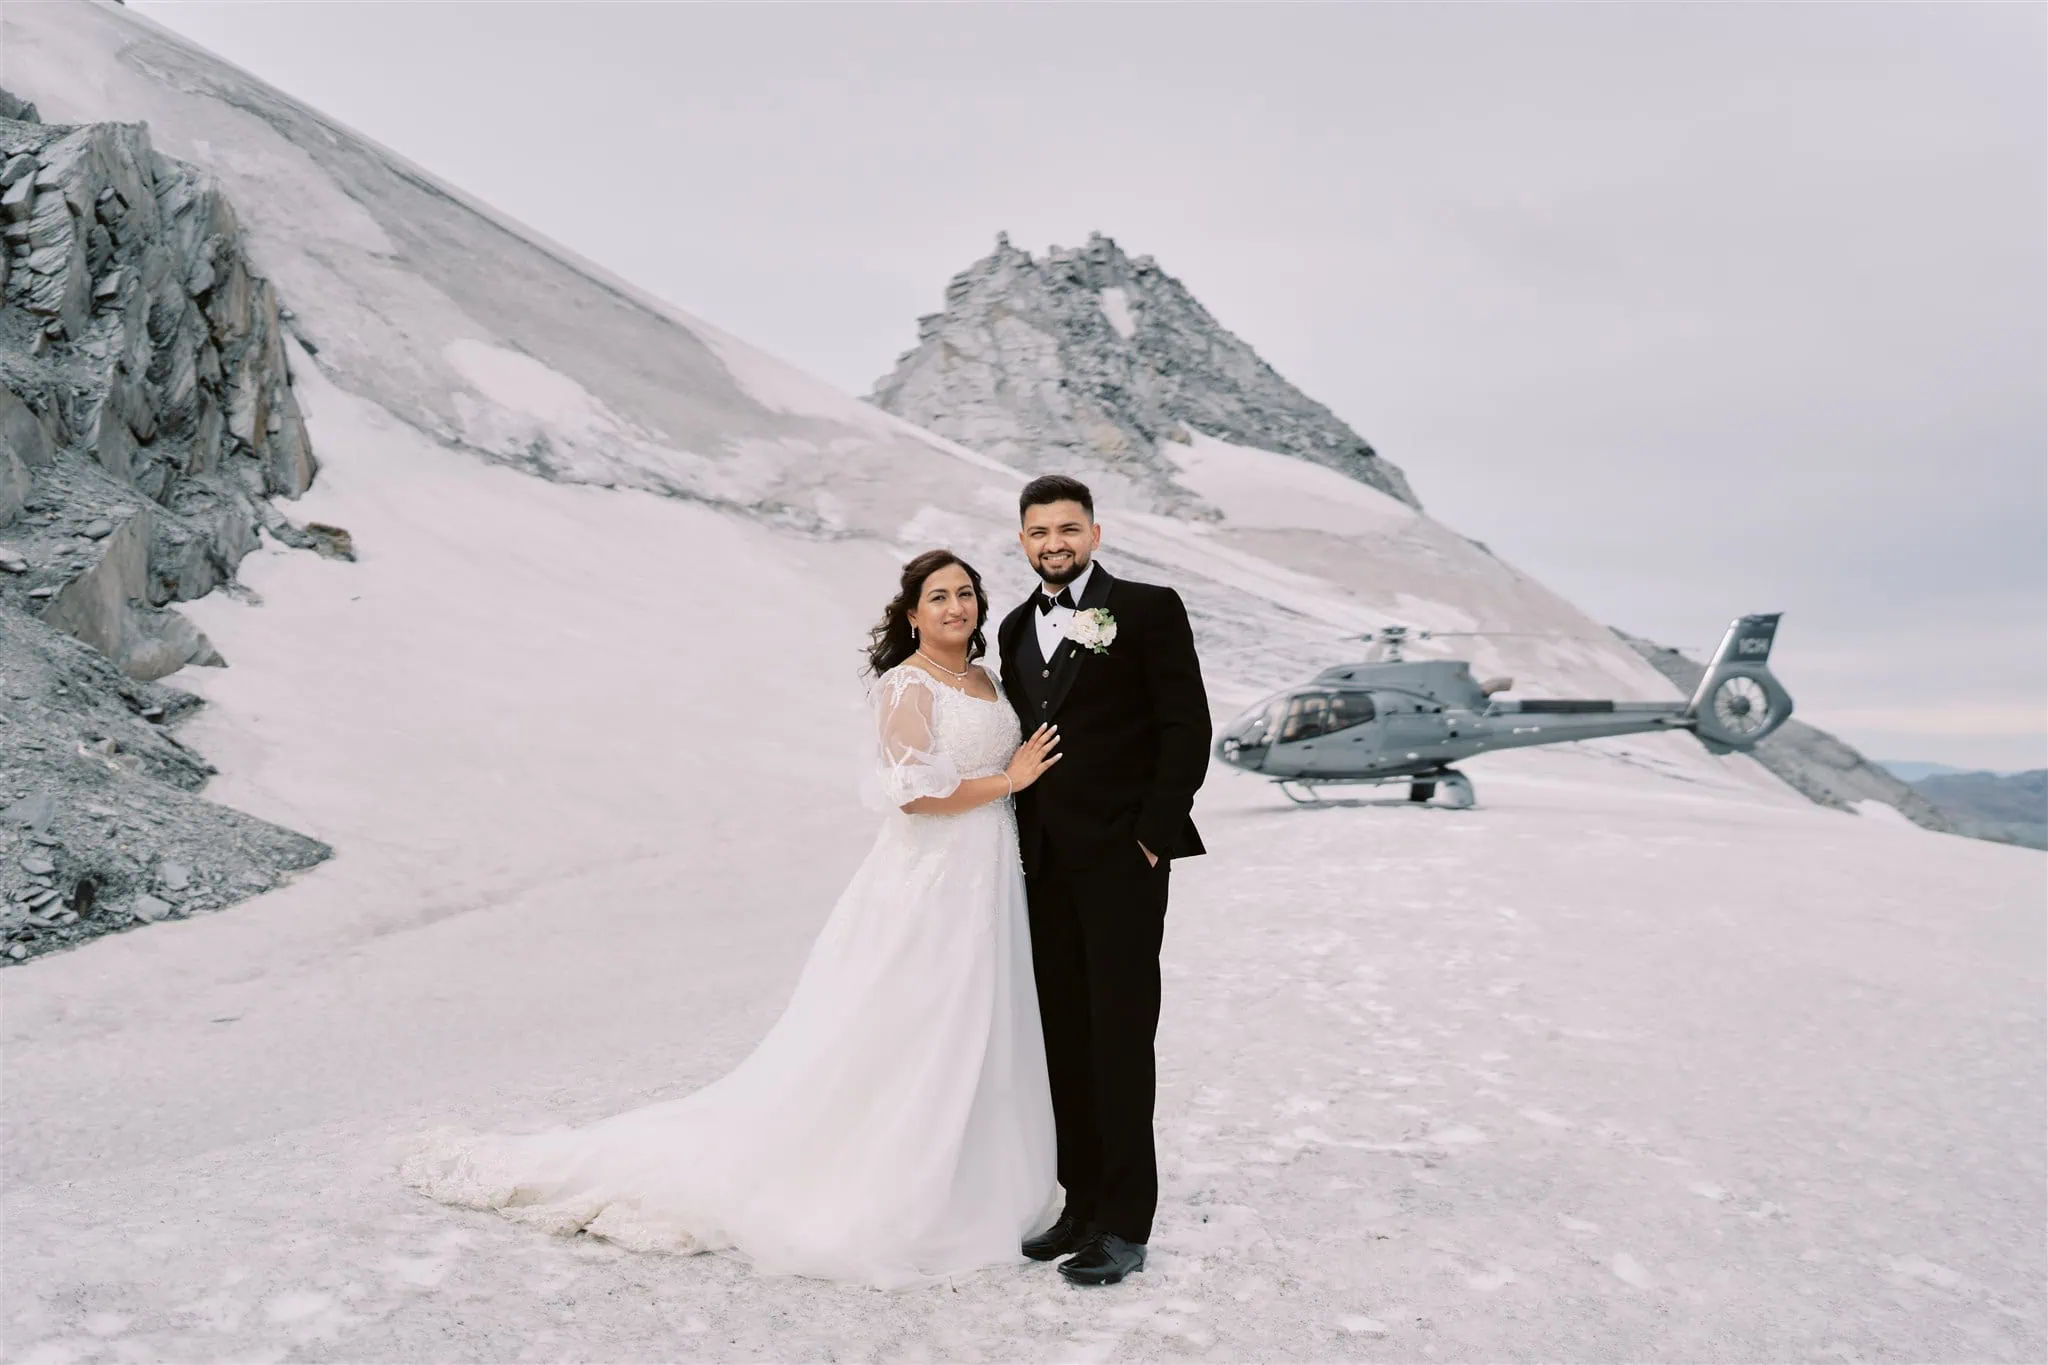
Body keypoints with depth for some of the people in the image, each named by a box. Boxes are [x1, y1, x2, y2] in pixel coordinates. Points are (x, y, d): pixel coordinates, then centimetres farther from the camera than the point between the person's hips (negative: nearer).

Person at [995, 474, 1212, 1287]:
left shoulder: (1149, 609, -3)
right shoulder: (1017, 628, 15)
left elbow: (1187, 727, -8)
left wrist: (1154, 835, -13)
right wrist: (1022, 841, 9)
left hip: (1122, 860, -6)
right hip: (1044, 864, 6)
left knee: (1120, 1041, -1)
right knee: (1066, 1040, 10)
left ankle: (1125, 1226, 9)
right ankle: (1083, 1201, 22)